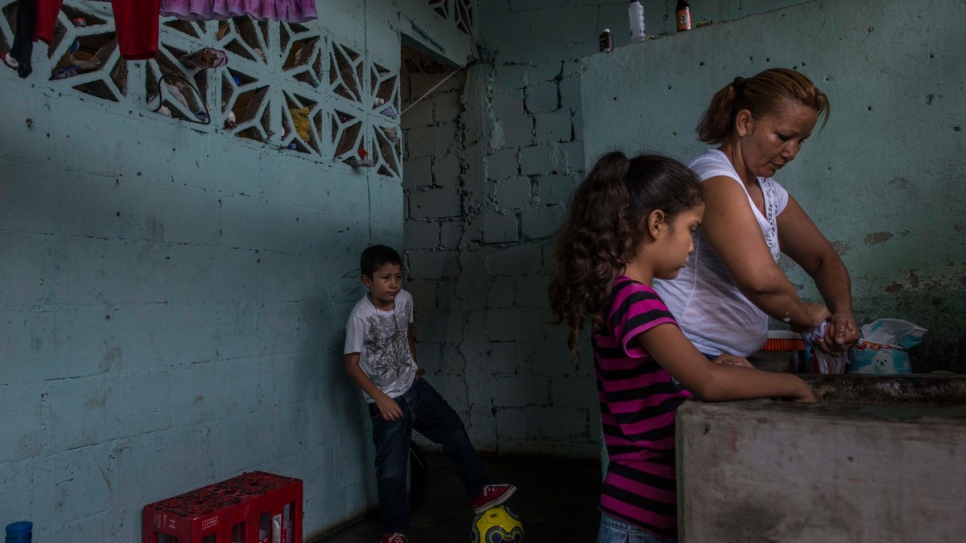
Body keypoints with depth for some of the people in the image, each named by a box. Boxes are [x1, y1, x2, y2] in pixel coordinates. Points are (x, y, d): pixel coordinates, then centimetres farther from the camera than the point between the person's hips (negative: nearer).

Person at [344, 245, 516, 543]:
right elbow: (352, 365, -17)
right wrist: (381, 399, -20)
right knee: (392, 468, 2)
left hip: (415, 388, 6)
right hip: (387, 401, -6)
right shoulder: (360, 316, -22)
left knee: (455, 431, 9)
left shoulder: (405, 299, -5)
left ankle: (480, 492, 23)